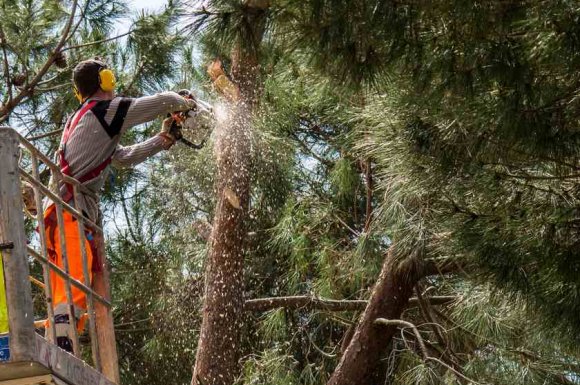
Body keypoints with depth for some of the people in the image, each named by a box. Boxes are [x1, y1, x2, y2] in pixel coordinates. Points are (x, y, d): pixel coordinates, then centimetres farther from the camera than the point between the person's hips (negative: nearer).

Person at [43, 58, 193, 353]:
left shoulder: (79, 120, 27)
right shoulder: (106, 110, -1)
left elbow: (124, 157, 33)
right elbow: (164, 101, -1)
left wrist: (162, 140, 34)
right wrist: (183, 103, 21)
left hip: (59, 214, 10)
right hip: (70, 214, -10)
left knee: (64, 292, 6)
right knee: (74, 284, -23)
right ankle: (61, 346, -38)